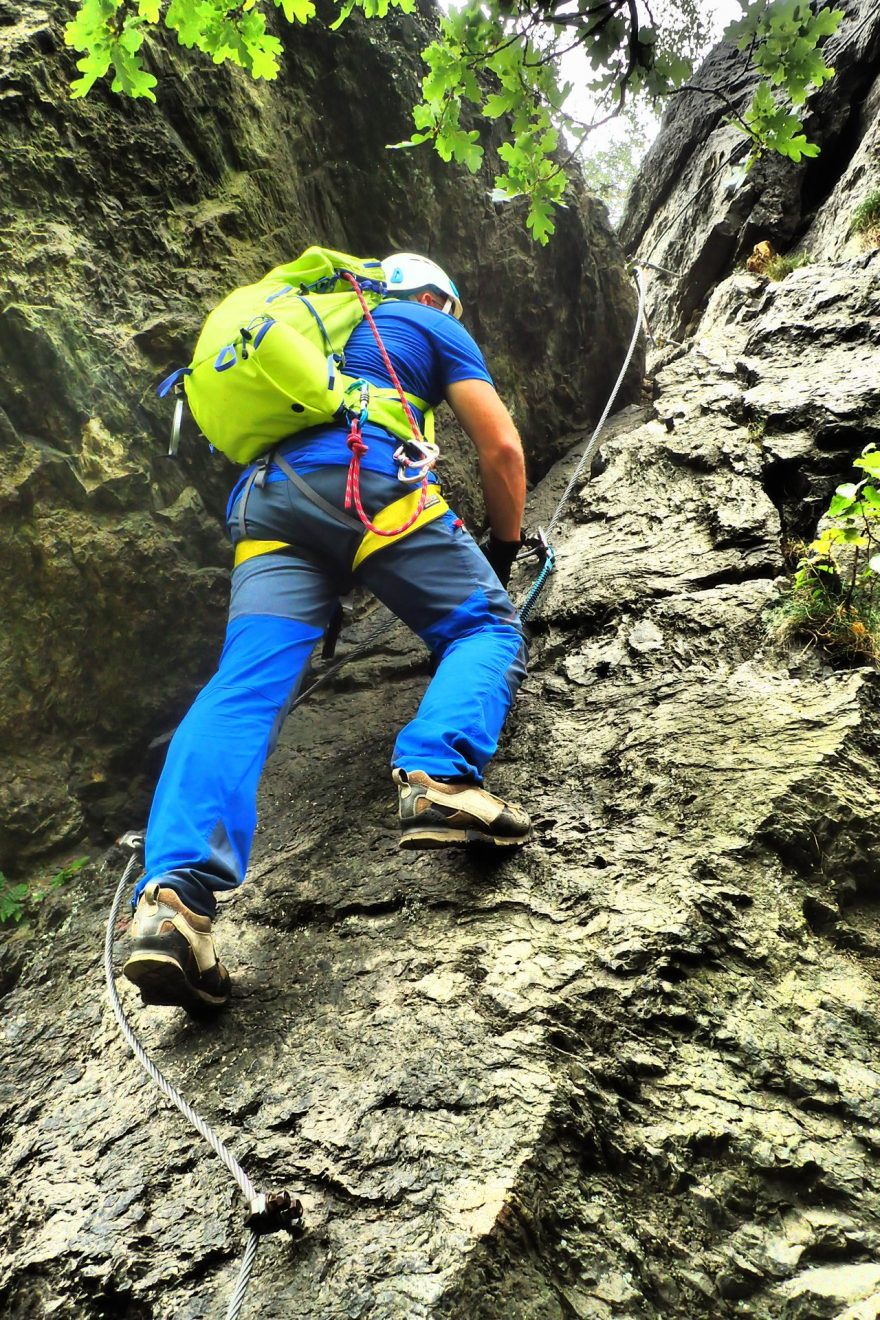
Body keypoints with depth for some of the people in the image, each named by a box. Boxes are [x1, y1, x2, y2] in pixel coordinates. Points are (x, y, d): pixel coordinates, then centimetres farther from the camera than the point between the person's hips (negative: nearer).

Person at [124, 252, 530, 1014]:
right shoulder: (431, 324, 25)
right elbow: (501, 449, 14)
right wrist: (504, 549, 29)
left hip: (266, 502, 5)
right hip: (366, 480, -5)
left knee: (245, 687, -10)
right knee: (486, 626, 6)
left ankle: (175, 895, -30)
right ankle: (440, 777, -24)